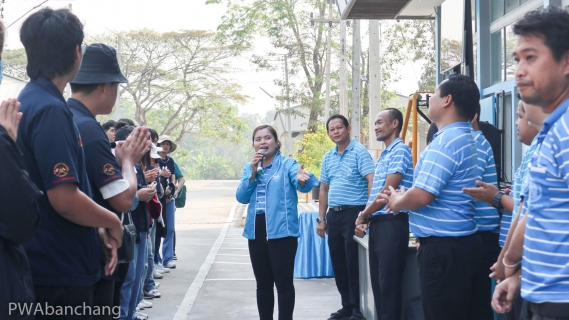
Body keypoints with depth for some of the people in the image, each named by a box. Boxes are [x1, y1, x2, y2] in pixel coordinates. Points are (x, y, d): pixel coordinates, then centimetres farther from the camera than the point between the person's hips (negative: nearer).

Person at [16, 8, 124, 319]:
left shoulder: (29, 102, 12)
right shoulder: (50, 110, -19)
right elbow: (65, 198, -25)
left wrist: (99, 231, 9)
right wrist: (111, 222, -7)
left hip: (48, 266, 9)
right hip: (60, 272, -9)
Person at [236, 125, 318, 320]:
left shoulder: (287, 164, -4)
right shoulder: (249, 168, 12)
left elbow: (302, 185, -23)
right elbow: (241, 197, 2)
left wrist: (302, 180, -47)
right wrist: (253, 172, -10)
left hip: (282, 231, -5)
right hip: (256, 232, 5)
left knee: (283, 283, -3)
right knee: (263, 284, 13)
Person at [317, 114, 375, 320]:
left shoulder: (359, 152, -8)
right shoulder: (328, 157, 13)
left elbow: (372, 180, -17)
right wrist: (321, 218, 14)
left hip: (353, 212, -7)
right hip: (334, 214, 7)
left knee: (353, 263, -3)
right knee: (338, 262, 11)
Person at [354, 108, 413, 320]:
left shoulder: (400, 150, -8)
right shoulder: (383, 155, 20)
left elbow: (388, 191, -15)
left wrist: (362, 215, -5)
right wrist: (364, 219, 3)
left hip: (392, 223, -9)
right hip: (377, 223, 9)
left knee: (389, 283, -5)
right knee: (378, 281, 11)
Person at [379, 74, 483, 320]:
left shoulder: (447, 140, -18)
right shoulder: (461, 137, 15)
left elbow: (421, 196, -23)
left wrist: (396, 202, -3)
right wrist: (402, 198, 11)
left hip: (444, 247, -10)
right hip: (456, 243, 10)